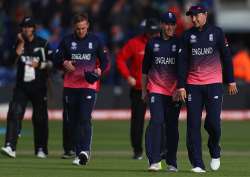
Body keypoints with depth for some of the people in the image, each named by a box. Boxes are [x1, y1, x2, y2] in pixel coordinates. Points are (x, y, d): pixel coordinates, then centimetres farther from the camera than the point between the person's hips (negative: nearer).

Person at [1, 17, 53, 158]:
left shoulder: (42, 43, 2)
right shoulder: (19, 44, 8)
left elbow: (52, 62, 3)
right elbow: (14, 60, -7)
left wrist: (40, 65, -12)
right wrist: (21, 43, -9)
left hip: (39, 86, -1)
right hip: (22, 85, 1)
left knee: (40, 117, 5)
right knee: (14, 114, -14)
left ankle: (41, 149, 17)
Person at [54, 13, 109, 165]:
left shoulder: (95, 41, 5)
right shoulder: (67, 41, 8)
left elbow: (105, 61, 10)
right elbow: (57, 60, 11)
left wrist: (99, 70, -10)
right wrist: (64, 63, -11)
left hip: (89, 85, -3)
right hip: (70, 86, 3)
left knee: (85, 118, -18)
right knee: (73, 121, 6)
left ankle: (85, 151, -27)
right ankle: (78, 153, 14)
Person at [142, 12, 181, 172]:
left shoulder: (179, 44, 4)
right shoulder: (153, 43, 8)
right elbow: (145, 68, 15)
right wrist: (144, 90, 15)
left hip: (174, 91, 0)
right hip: (156, 90, 0)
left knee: (172, 125, 4)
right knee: (156, 121, -14)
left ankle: (172, 162, 13)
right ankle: (155, 161, -18)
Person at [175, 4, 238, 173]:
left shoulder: (217, 32, 3)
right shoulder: (188, 35, 6)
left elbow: (226, 57, 7)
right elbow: (182, 62, 5)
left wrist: (231, 81, 6)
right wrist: (181, 86, -1)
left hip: (214, 84, -2)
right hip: (193, 86, 2)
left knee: (213, 121, -10)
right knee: (193, 125, -3)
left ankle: (215, 152, 19)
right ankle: (197, 164, -1)